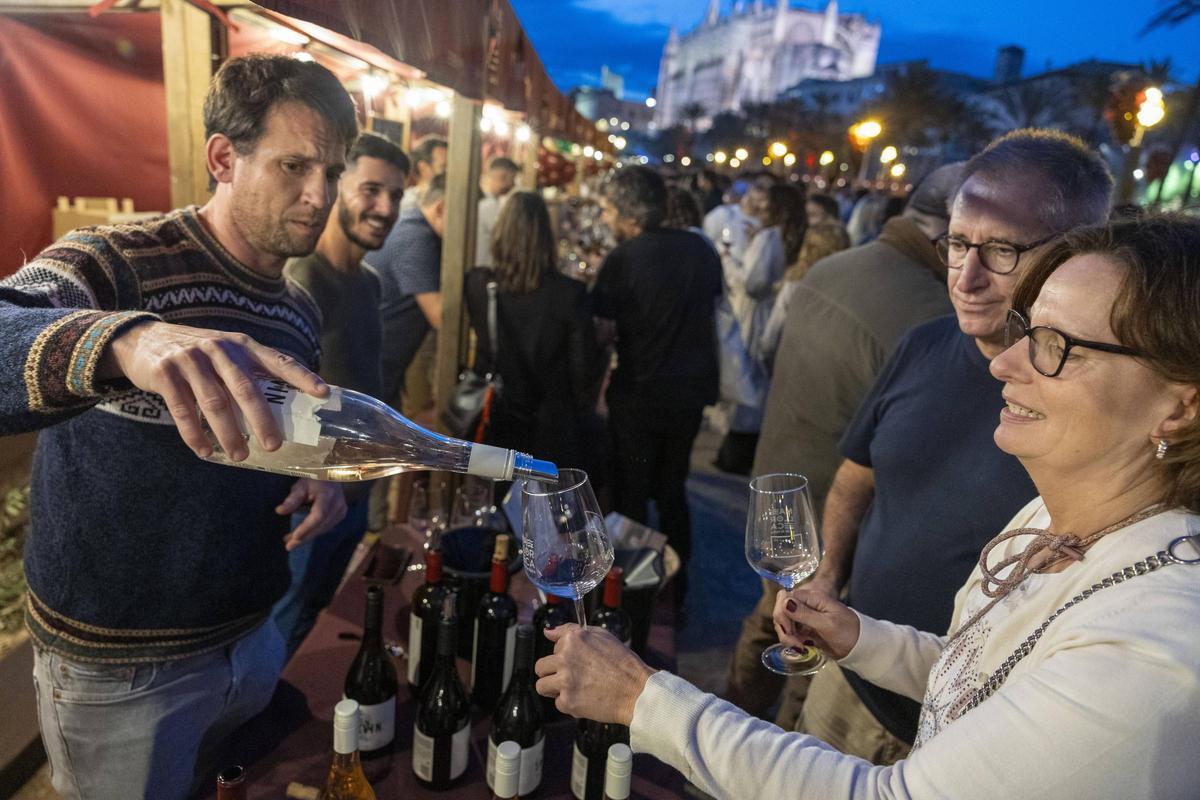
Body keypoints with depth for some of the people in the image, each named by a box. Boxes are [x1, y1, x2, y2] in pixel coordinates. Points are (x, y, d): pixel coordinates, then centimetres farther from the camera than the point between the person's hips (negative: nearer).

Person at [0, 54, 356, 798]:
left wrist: (317, 477, -6)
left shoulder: (301, 311, 1)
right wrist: (124, 340, -56)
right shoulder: (116, 261, -18)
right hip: (118, 667, -5)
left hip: (253, 636, 5)